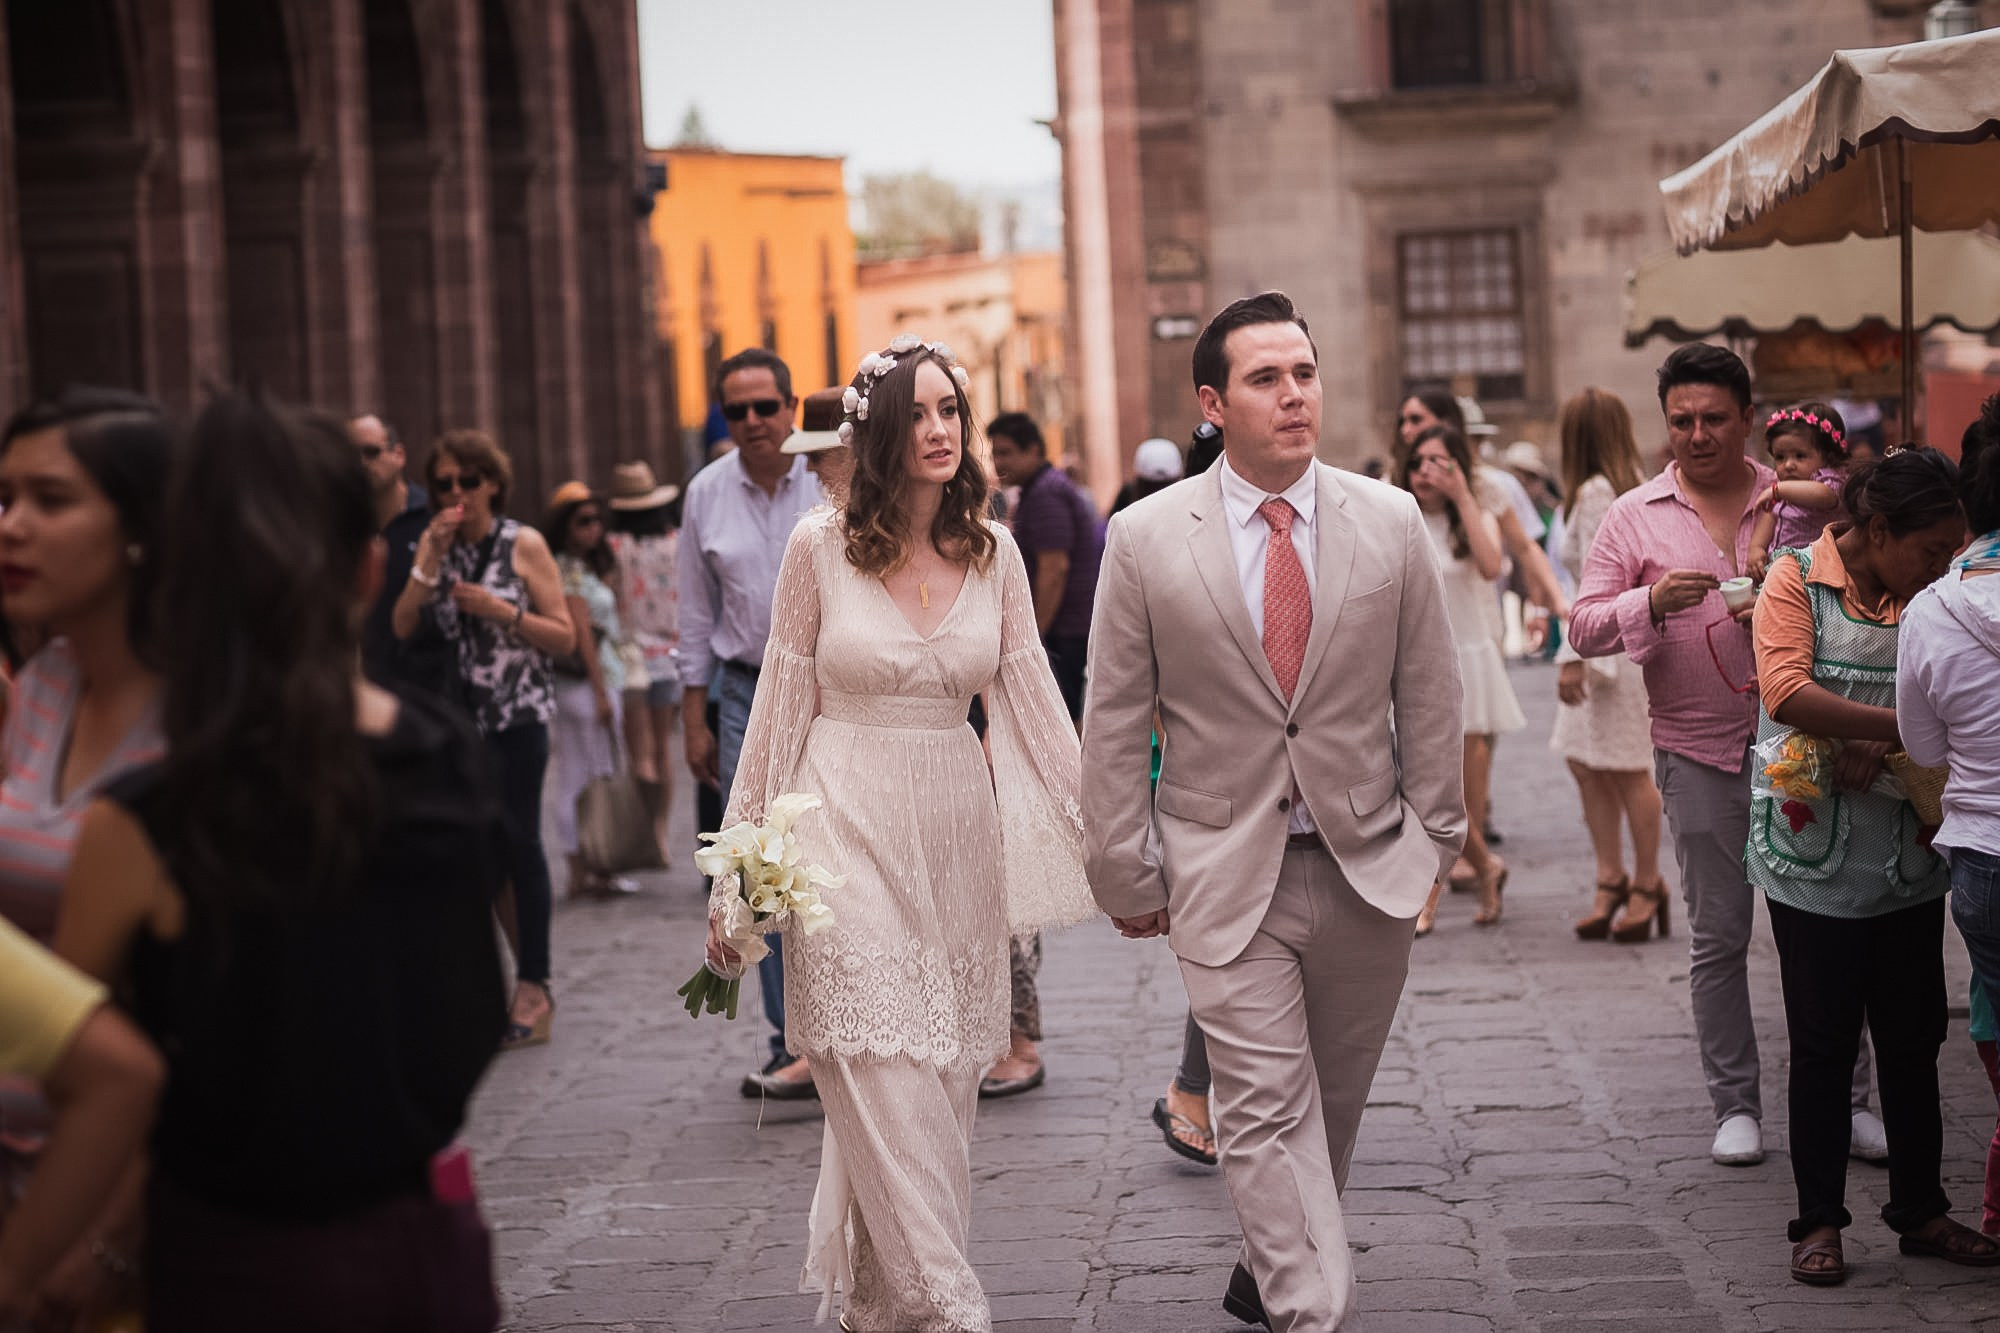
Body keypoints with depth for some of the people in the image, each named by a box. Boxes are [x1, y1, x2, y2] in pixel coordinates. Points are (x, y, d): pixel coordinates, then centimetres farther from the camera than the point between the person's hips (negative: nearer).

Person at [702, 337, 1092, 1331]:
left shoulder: (992, 551, 4)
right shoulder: (821, 547, -3)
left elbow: (1032, 700, 7)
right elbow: (781, 708, 2)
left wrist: (1102, 844, 3)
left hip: (958, 837, 3)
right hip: (849, 831, -3)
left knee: (943, 1088, 7)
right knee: (886, 1087, -9)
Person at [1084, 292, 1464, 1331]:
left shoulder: (1391, 522, 1)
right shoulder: (1145, 539, -5)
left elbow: (1429, 699, 8)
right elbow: (1112, 726, -1)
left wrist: (1433, 839, 7)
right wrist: (1127, 876, -1)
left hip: (1367, 869, 3)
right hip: (1226, 879, -3)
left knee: (1331, 1107, 15)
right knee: (1267, 1113, -8)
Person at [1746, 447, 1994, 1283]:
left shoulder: (1931, 598, 6)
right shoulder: (1797, 579, -7)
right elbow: (1786, 690, -21)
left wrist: (1879, 748, -17)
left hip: (1909, 859, 4)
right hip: (1815, 859, -4)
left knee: (1914, 1041, 10)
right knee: (1823, 1044, 3)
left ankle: (1921, 1211, 23)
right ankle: (1819, 1221, 13)